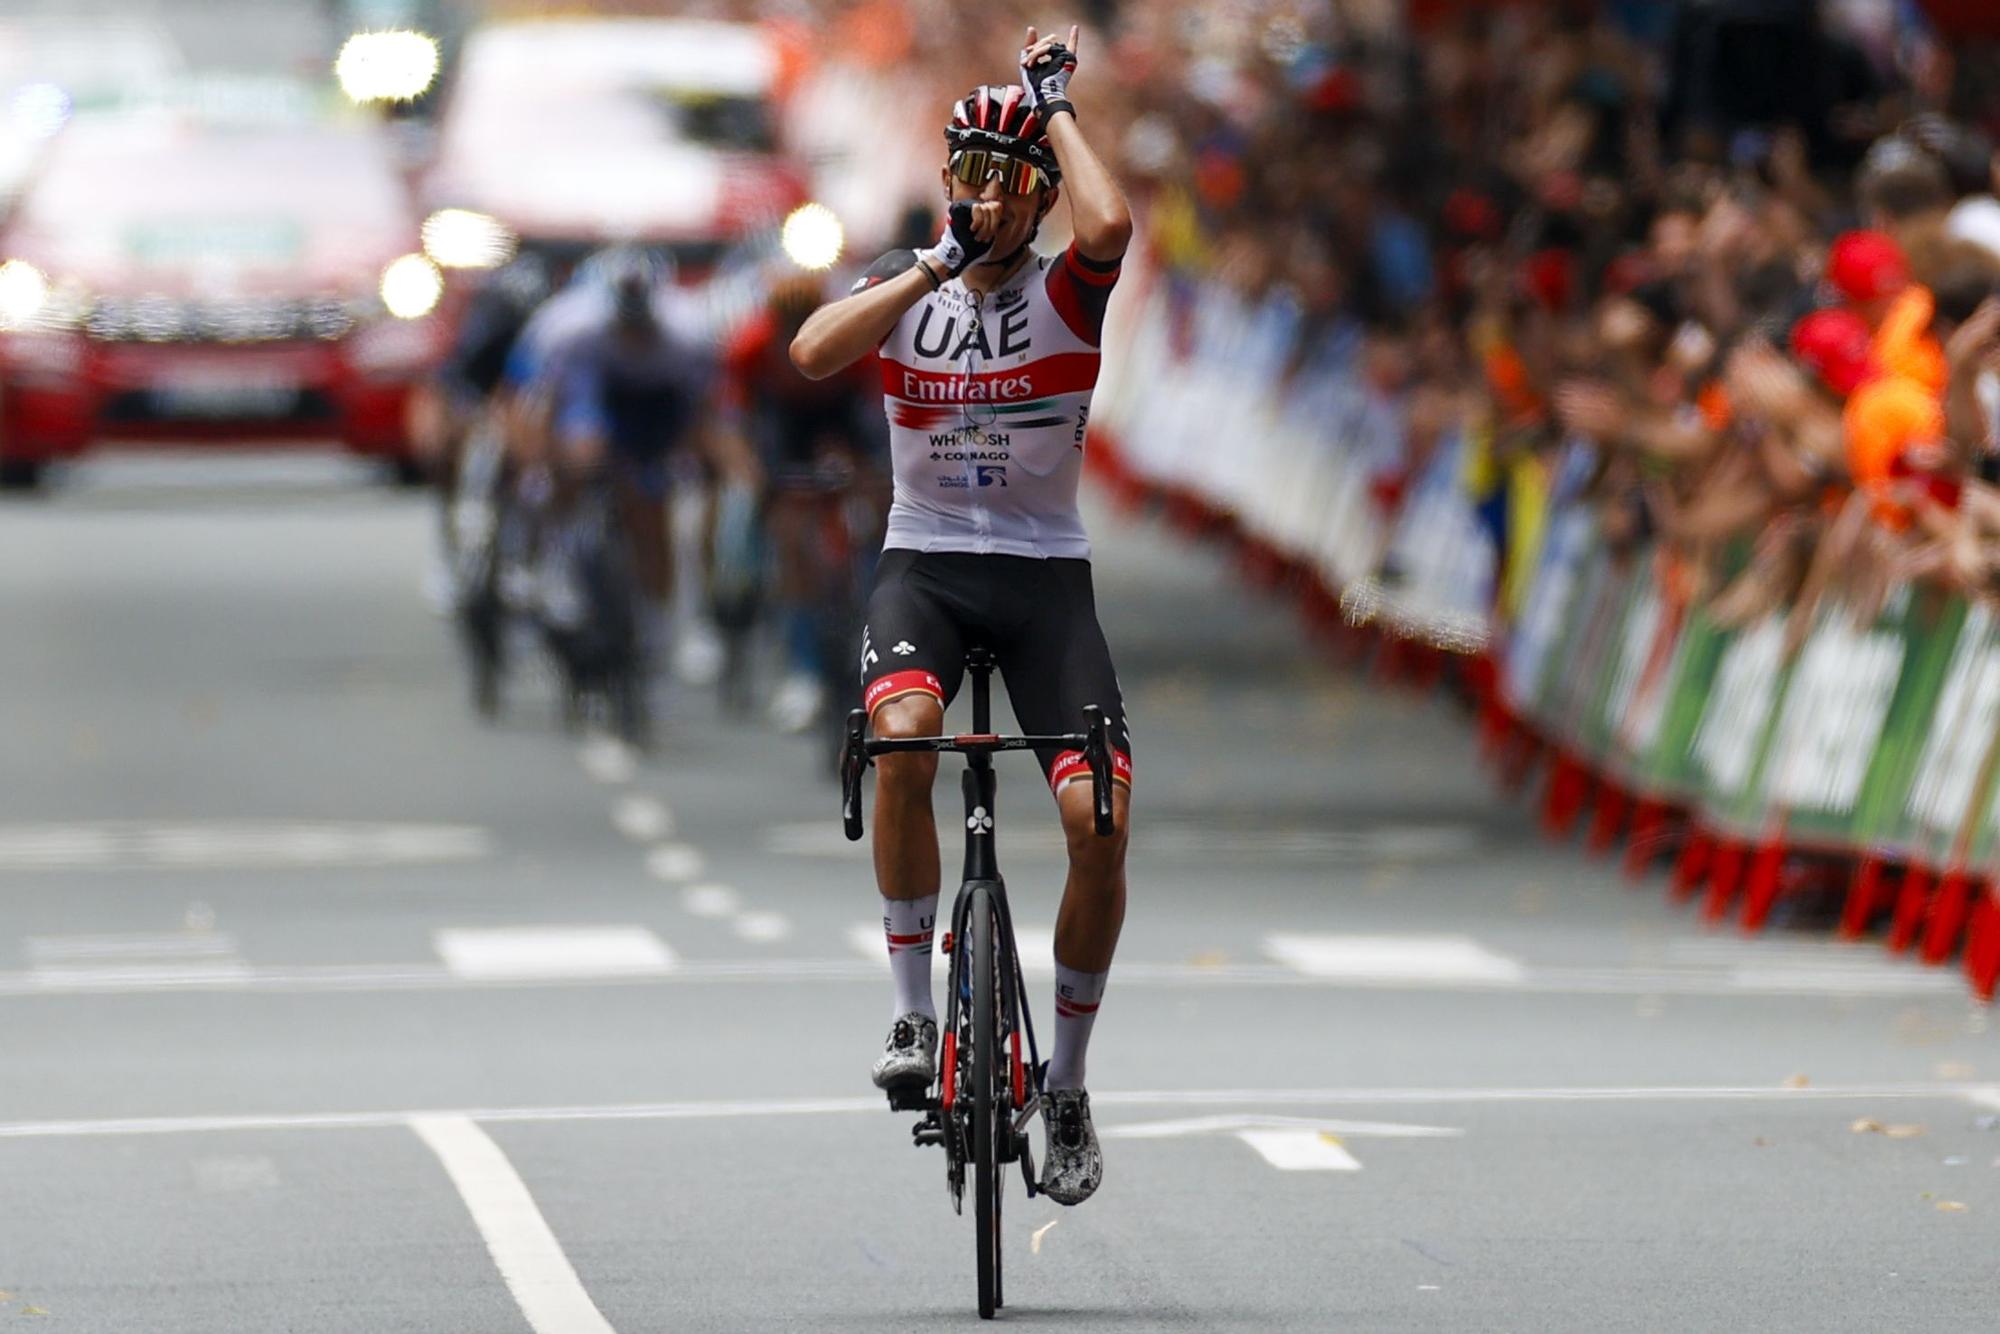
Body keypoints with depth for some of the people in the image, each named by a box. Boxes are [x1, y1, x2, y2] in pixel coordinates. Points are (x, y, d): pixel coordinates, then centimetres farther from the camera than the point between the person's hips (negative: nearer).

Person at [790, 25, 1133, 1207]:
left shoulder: (1064, 293, -3)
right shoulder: (903, 285, 3)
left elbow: (1110, 226, -27)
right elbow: (813, 353, -17)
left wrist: (1056, 103, -13)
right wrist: (938, 262, -16)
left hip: (1045, 575, 0)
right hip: (924, 565, 0)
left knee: (1099, 818, -15)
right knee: (903, 733, -33)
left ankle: (1068, 1084, 4)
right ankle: (915, 1016, -20)